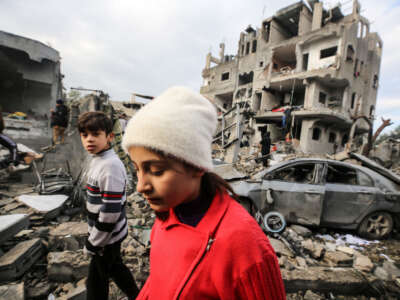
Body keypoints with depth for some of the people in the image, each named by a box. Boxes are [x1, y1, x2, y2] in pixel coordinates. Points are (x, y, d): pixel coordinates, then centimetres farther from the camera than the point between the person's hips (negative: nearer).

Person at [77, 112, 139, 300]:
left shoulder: (110, 166, -27)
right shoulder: (98, 160, 3)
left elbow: (110, 211, -27)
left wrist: (92, 243, -15)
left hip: (107, 236, -9)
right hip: (107, 233, 9)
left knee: (97, 280, 13)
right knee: (114, 267, 26)